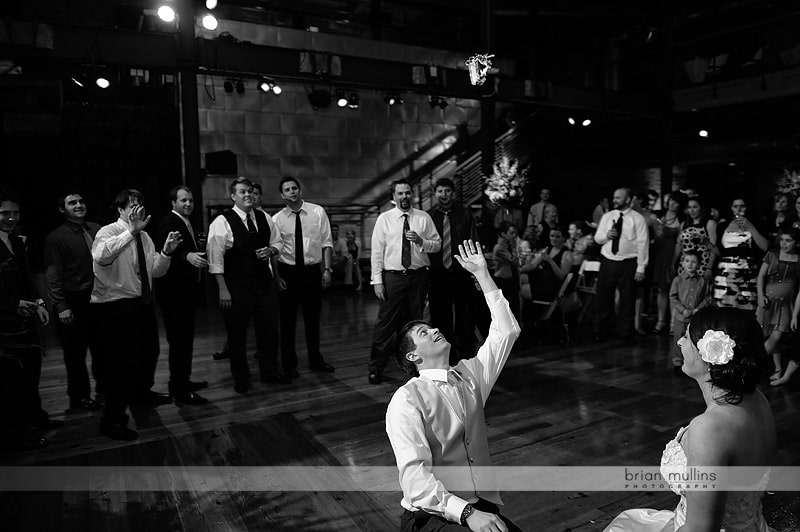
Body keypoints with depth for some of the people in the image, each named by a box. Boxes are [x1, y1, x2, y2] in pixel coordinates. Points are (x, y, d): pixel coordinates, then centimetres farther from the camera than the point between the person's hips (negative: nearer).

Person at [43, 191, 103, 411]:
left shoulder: (96, 229, 5)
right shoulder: (56, 238, -7)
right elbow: (53, 275, -8)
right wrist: (61, 306, -14)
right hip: (74, 302, -4)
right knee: (76, 352, 8)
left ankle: (103, 388, 33)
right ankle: (79, 396, 24)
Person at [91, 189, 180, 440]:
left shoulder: (144, 236, 9)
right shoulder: (108, 232, -13)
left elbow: (156, 271, 9)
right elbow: (101, 256, -37)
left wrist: (166, 252, -8)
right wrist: (131, 231, -40)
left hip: (142, 304, 8)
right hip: (116, 307, -8)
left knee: (149, 352, 23)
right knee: (123, 361, -7)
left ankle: (141, 393, 49)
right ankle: (112, 420, 7)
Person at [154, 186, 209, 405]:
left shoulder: (186, 223, 15)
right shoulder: (169, 223, -15)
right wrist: (188, 256, -48)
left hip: (186, 291, 10)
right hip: (174, 292, -10)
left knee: (185, 338, 17)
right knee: (179, 339, -6)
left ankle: (183, 381, 30)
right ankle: (179, 390, 2)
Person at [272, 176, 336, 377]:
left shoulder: (317, 212, -1)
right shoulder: (277, 219, -2)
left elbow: (326, 243, -1)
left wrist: (327, 269, -6)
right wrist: (277, 276, -8)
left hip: (313, 270, 1)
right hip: (288, 272, -1)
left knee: (313, 317, 13)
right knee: (288, 319, 7)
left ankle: (315, 360, 29)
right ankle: (289, 363, 23)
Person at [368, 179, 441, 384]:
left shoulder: (424, 217, 5)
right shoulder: (384, 219, 0)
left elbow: (437, 245, 5)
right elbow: (377, 251, -2)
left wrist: (420, 240, -16)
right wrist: (377, 280, -9)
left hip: (419, 276, 2)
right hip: (392, 276, -2)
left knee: (415, 322, 13)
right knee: (386, 322, -2)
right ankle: (376, 367, 8)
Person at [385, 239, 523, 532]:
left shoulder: (469, 374, 9)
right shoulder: (406, 400, -10)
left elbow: (507, 331, 8)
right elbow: (415, 478, -18)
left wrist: (482, 275, 4)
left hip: (484, 507, 6)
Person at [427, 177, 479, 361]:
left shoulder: (464, 215, 6)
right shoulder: (428, 216, 3)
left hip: (461, 272, 0)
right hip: (438, 274, 0)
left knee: (465, 315, 8)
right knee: (440, 316, 7)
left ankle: (467, 354, 22)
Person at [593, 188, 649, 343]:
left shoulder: (638, 219, -4)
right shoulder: (607, 216, 10)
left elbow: (643, 244, -7)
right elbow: (597, 238, 13)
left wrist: (641, 268, -11)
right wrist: (606, 235, -10)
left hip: (628, 264, -3)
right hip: (607, 261, 4)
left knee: (627, 299, 5)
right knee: (603, 297, 7)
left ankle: (625, 333, 17)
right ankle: (598, 331, 18)